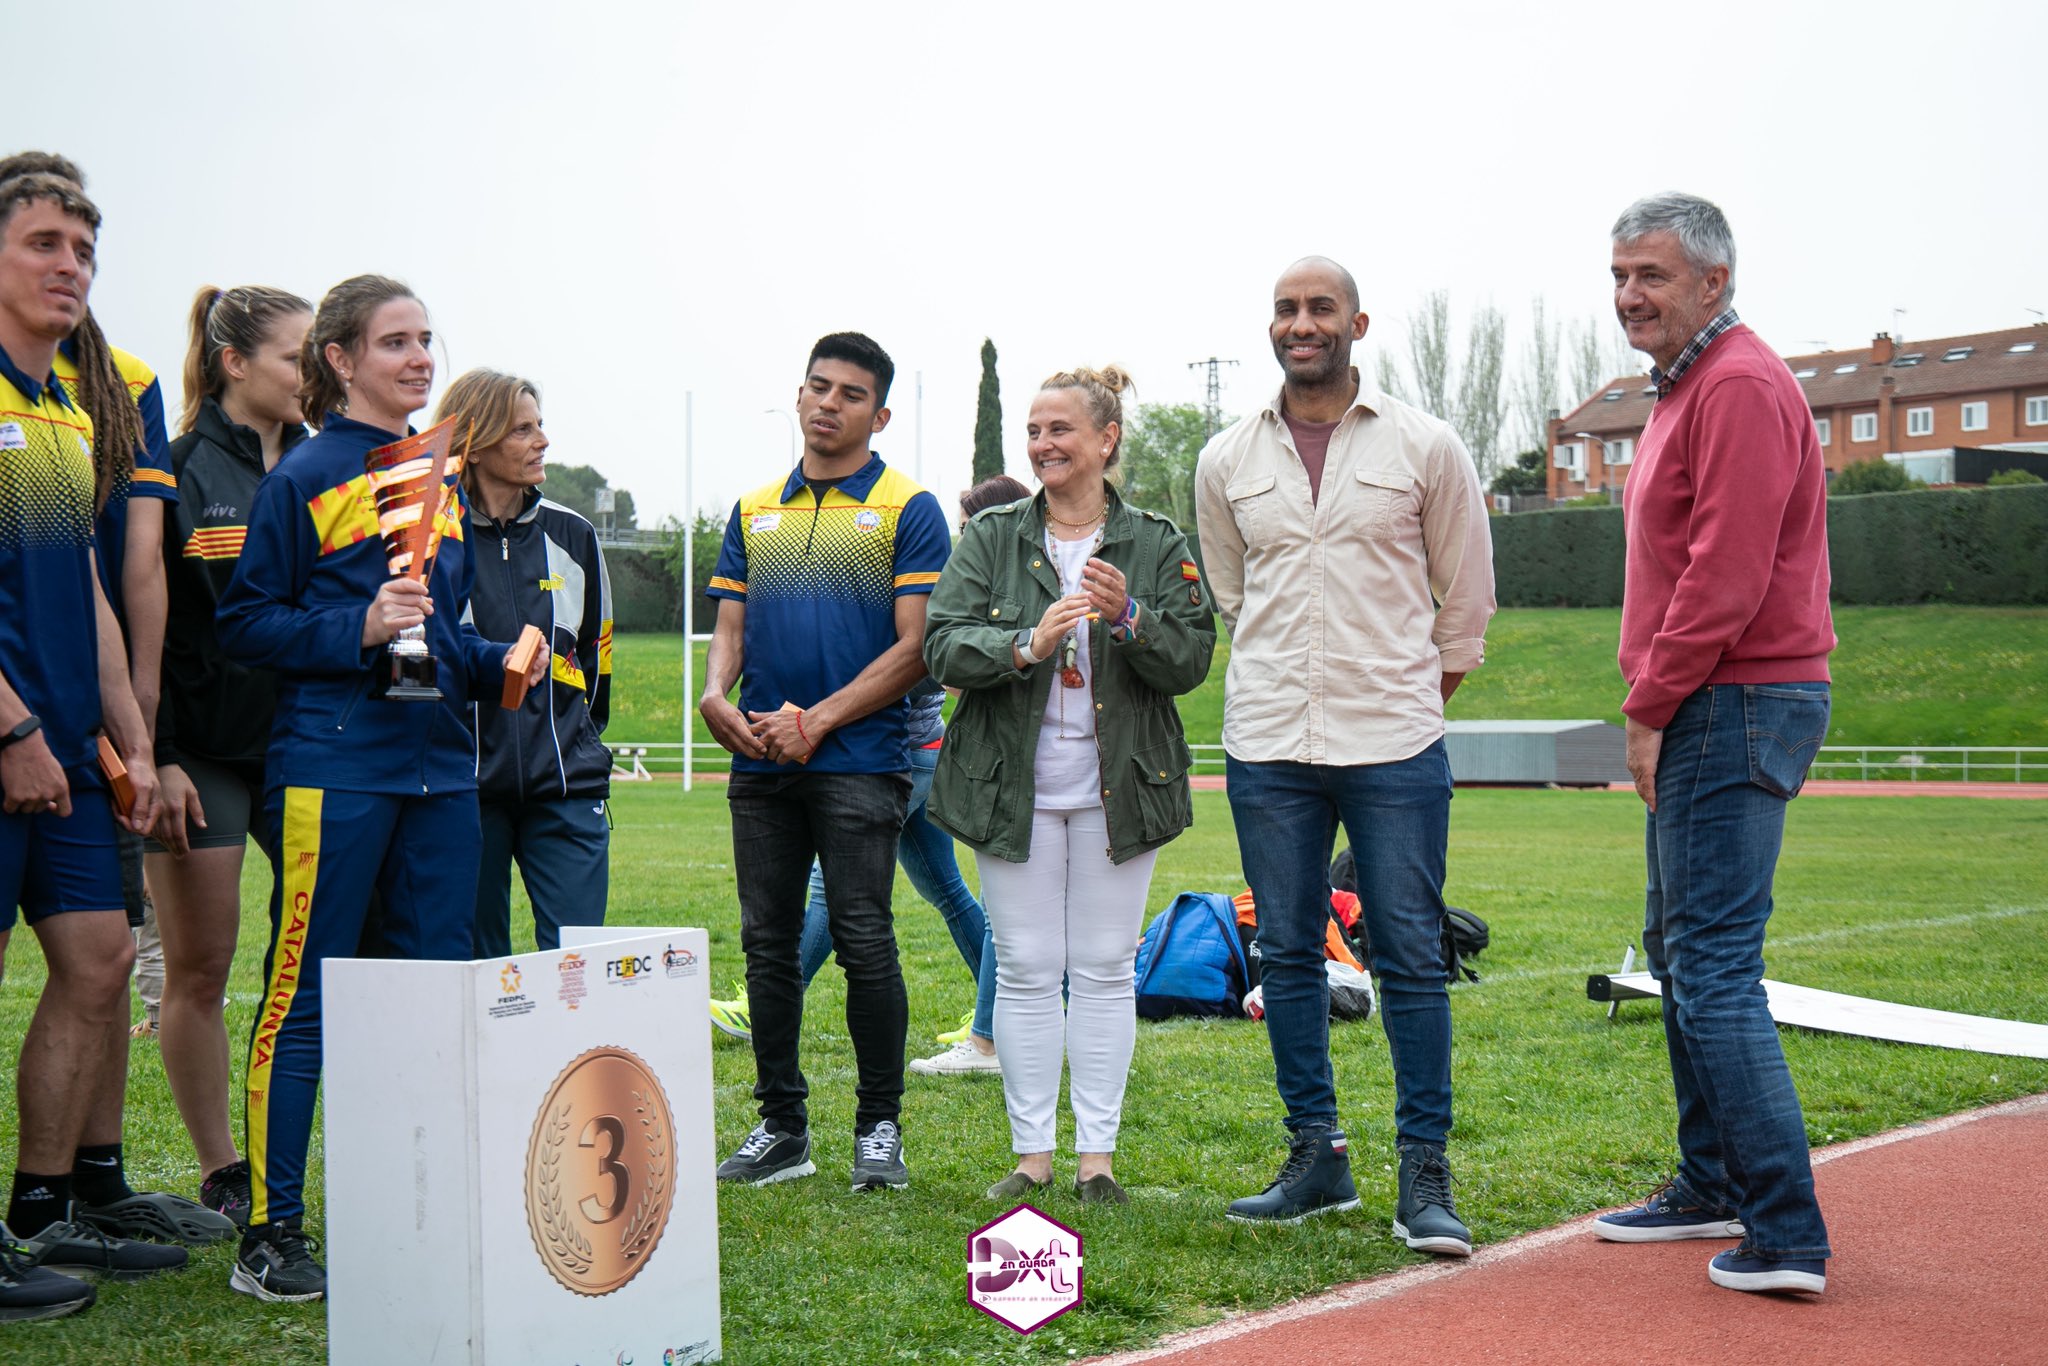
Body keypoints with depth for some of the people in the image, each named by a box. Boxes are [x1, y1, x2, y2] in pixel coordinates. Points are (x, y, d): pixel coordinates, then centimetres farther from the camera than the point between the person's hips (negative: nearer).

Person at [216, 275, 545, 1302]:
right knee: (304, 998, -3)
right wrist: (359, 629, -18)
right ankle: (270, 1234, 3)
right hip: (333, 766, -7)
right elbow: (244, 623, -6)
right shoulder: (302, 478, -4)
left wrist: (496, 667, 6)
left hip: (439, 768, 7)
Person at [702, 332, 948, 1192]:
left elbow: (914, 646, -6)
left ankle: (879, 1127, 5)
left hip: (857, 764, -5)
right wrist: (716, 695, -8)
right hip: (761, 766, 5)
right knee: (767, 945, 8)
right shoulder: (754, 512, 16)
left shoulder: (907, 509, 0)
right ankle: (780, 1127, 17)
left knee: (863, 942, -7)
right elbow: (731, 628, 15)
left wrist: (817, 721, -13)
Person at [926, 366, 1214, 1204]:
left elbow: (1192, 662, -1)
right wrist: (1026, 646, -20)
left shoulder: (1157, 544, 5)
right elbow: (943, 648, -3)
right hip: (1014, 787, 1)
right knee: (1025, 968, 2)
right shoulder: (991, 538, 7)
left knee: (1104, 968, 2)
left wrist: (1130, 617, -20)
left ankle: (1098, 1152, 9)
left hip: (1118, 784, 0)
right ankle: (1032, 1154, 10)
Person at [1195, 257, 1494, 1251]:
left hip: (1395, 750, -3)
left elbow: (1467, 594, 10)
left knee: (1411, 959, -2)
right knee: (1288, 955, 7)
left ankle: (1424, 1176, 4)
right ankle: (1315, 1160, 18)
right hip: (1267, 752, 3)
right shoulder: (1227, 461, 8)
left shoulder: (1424, 448, 1)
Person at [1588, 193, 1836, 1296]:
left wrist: (1653, 710, -16)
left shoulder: (1739, 388, -15)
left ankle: (1786, 1236, -11)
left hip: (1732, 709, -11)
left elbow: (1727, 576, -22)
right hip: (1700, 712, 11)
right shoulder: (1686, 389, 19)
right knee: (1679, 948, 18)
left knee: (1715, 968, -12)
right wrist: (1654, 707, 16)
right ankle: (1714, 1185, 28)